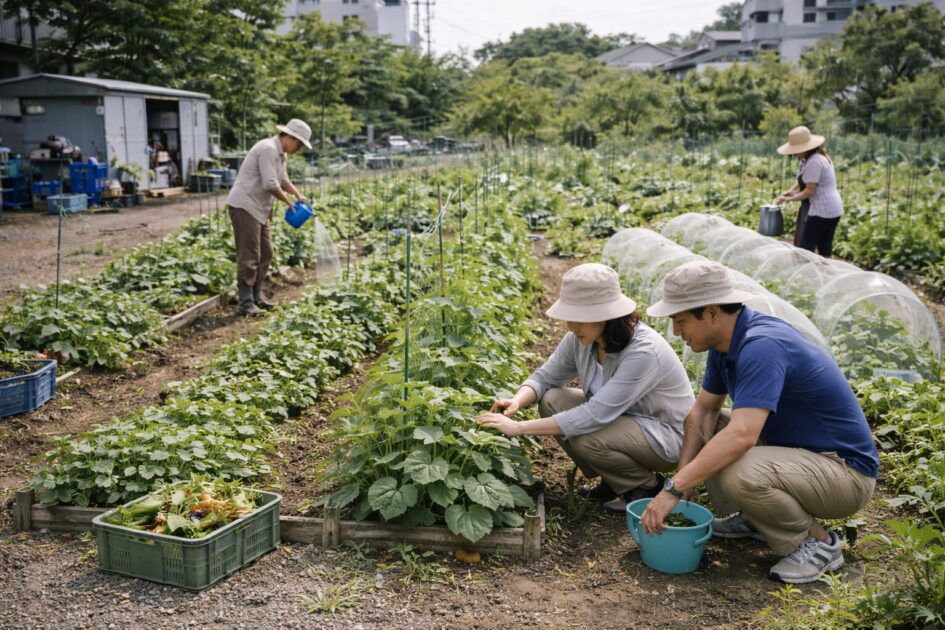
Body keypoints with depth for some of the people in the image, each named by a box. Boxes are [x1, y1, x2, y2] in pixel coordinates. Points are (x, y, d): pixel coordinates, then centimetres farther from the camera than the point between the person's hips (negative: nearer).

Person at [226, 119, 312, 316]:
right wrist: (288, 202, -11)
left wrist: (298, 195, 6)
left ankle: (256, 296, 22)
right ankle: (245, 303, -4)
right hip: (244, 206, -10)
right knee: (249, 256, -9)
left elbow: (282, 180, 22)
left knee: (265, 253, 13)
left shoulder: (281, 153, 13)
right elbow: (270, 185, -24)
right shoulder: (268, 149, -19)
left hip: (259, 208, 11)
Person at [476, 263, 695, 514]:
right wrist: (516, 402, -24)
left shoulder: (644, 351, -33)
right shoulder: (580, 339, -12)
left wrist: (519, 428, -38)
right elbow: (544, 378, 0)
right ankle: (614, 481, 5)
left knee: (586, 438, -31)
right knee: (552, 400, -11)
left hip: (667, 435, -7)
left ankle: (648, 485, -1)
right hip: (620, 419, 8)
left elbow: (594, 415, -38)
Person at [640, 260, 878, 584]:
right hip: (792, 447, 9)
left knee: (741, 474, -34)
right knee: (697, 429, 6)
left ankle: (818, 542, -7)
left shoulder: (761, 346, -29)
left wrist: (675, 488, -36)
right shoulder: (726, 340, 0)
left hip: (844, 469, -9)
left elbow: (742, 436, -39)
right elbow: (703, 409, 5)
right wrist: (682, 479, -6)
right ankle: (756, 519, 15)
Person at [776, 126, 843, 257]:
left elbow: (810, 190, -19)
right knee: (825, 250, 12)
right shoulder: (820, 156, 15)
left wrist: (789, 199, -9)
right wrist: (791, 191, 6)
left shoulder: (813, 162, -18)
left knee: (804, 248, -9)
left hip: (820, 211, -10)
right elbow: (804, 181, 22)